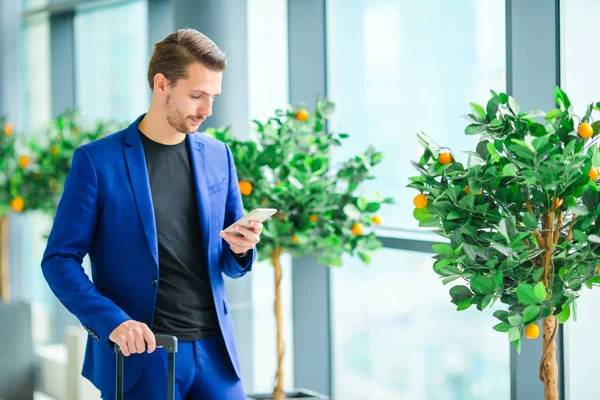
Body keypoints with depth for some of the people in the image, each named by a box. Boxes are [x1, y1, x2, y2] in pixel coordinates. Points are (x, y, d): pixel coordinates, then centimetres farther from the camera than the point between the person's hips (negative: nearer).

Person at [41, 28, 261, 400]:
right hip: (140, 355, -4)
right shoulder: (97, 160, -5)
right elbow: (59, 260, -5)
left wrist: (241, 249, -8)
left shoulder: (218, 155, 8)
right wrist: (112, 321, -18)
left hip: (214, 350, 4)